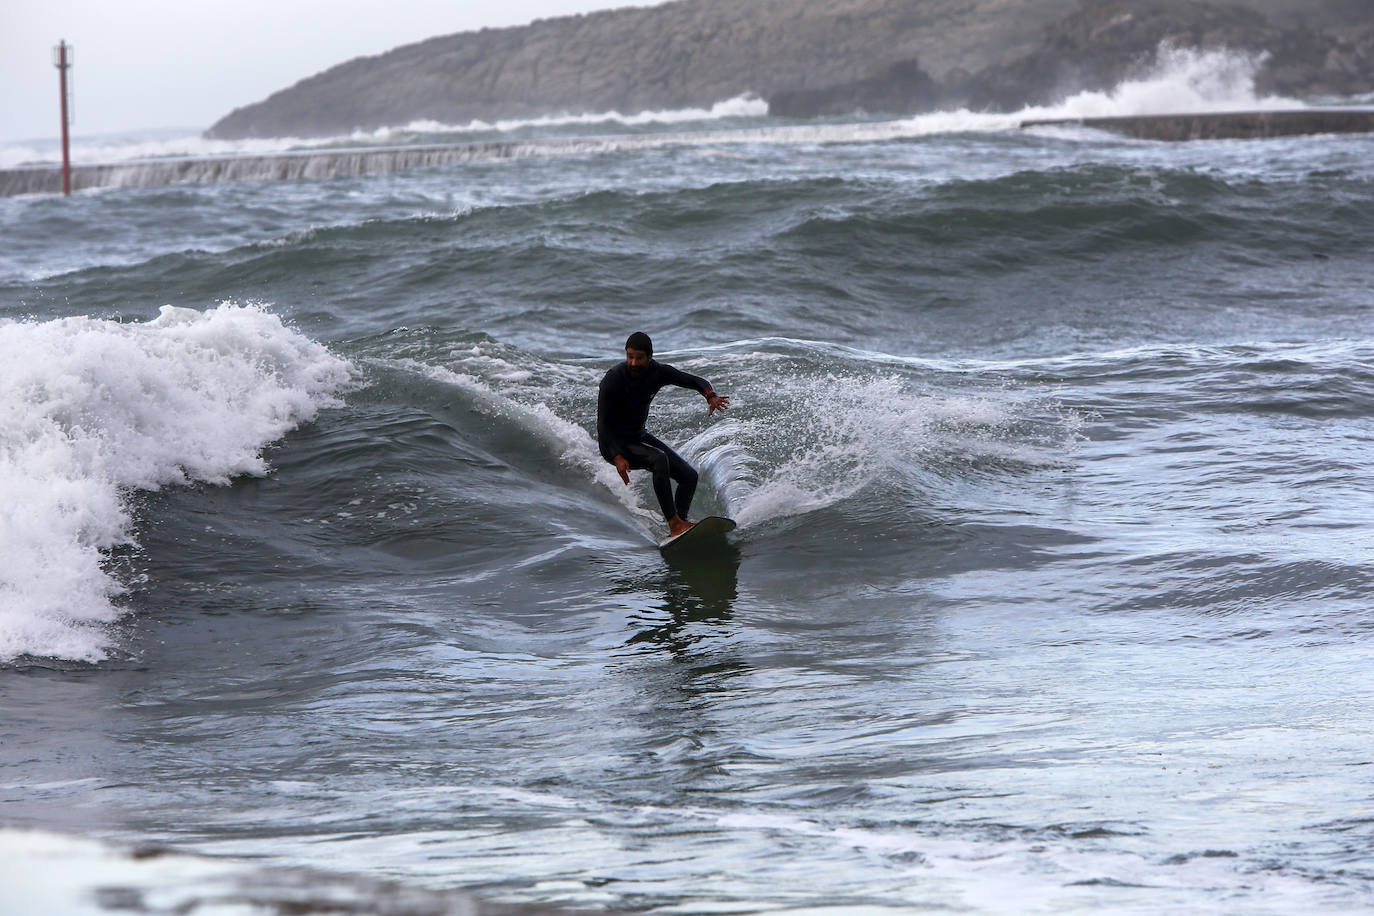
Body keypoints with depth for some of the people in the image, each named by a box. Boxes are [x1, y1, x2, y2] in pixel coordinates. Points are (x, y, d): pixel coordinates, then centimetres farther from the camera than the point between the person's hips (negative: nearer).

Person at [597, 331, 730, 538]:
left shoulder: (658, 372, -9)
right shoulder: (612, 380, -24)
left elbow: (696, 381, -3)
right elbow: (603, 424, -23)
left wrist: (711, 397, -27)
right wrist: (617, 458, -34)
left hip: (639, 437, 7)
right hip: (614, 444, -7)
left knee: (689, 476, -1)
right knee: (659, 459, -33)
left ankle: (677, 528, 6)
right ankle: (674, 523, -31)